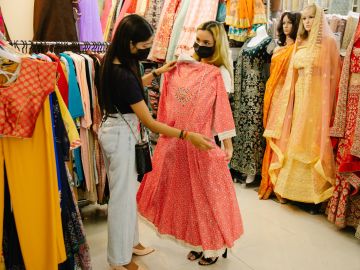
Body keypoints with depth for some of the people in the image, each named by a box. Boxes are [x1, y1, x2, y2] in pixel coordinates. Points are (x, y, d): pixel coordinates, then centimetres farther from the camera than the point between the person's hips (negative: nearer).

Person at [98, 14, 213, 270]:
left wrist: (158, 72, 18)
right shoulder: (123, 75, -28)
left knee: (128, 189, 20)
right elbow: (149, 122, -26)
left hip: (118, 131, 10)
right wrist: (188, 135, -24)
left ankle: (130, 242, 38)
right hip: (121, 135, -9)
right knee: (122, 194, 4)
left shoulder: (115, 64, 0)